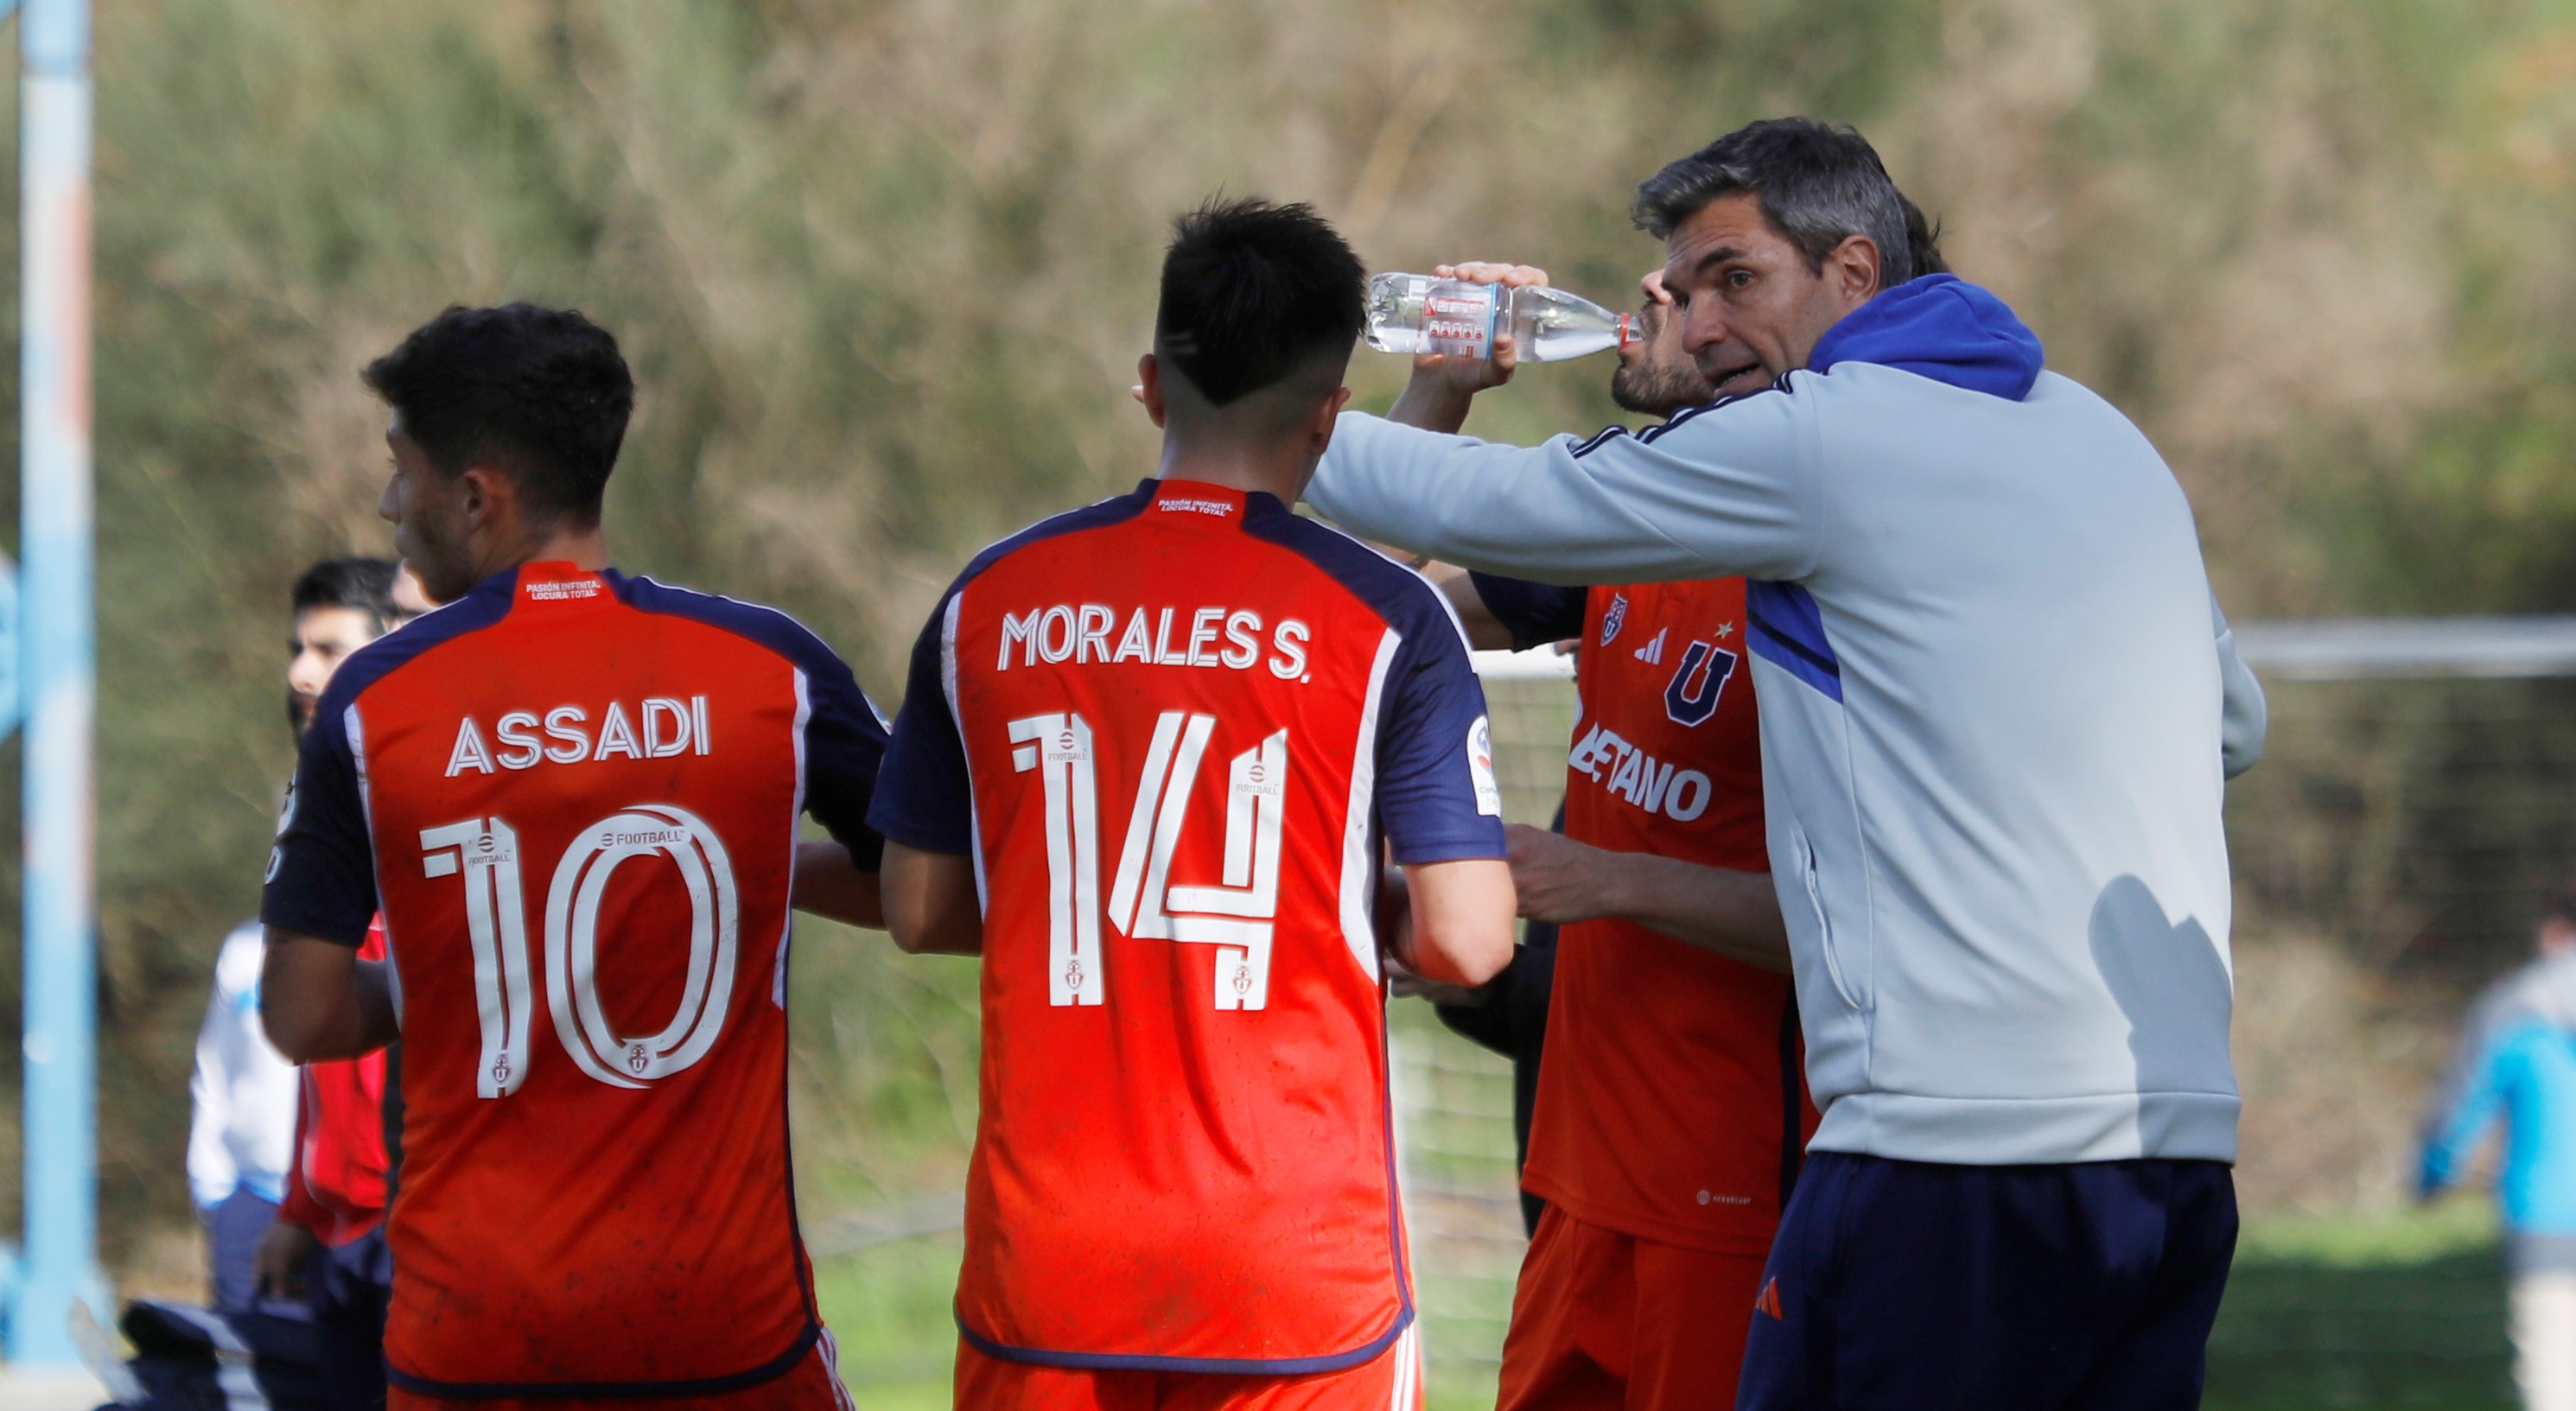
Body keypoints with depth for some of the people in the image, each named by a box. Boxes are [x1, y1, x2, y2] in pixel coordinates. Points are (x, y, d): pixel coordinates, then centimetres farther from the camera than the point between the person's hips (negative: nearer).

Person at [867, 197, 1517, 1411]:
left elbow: (919, 910, 11)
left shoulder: (992, 601, 4)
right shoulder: (1383, 617, -5)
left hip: (1042, 1260, 3)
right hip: (1295, 1263, -3)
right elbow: (1465, 941, -8)